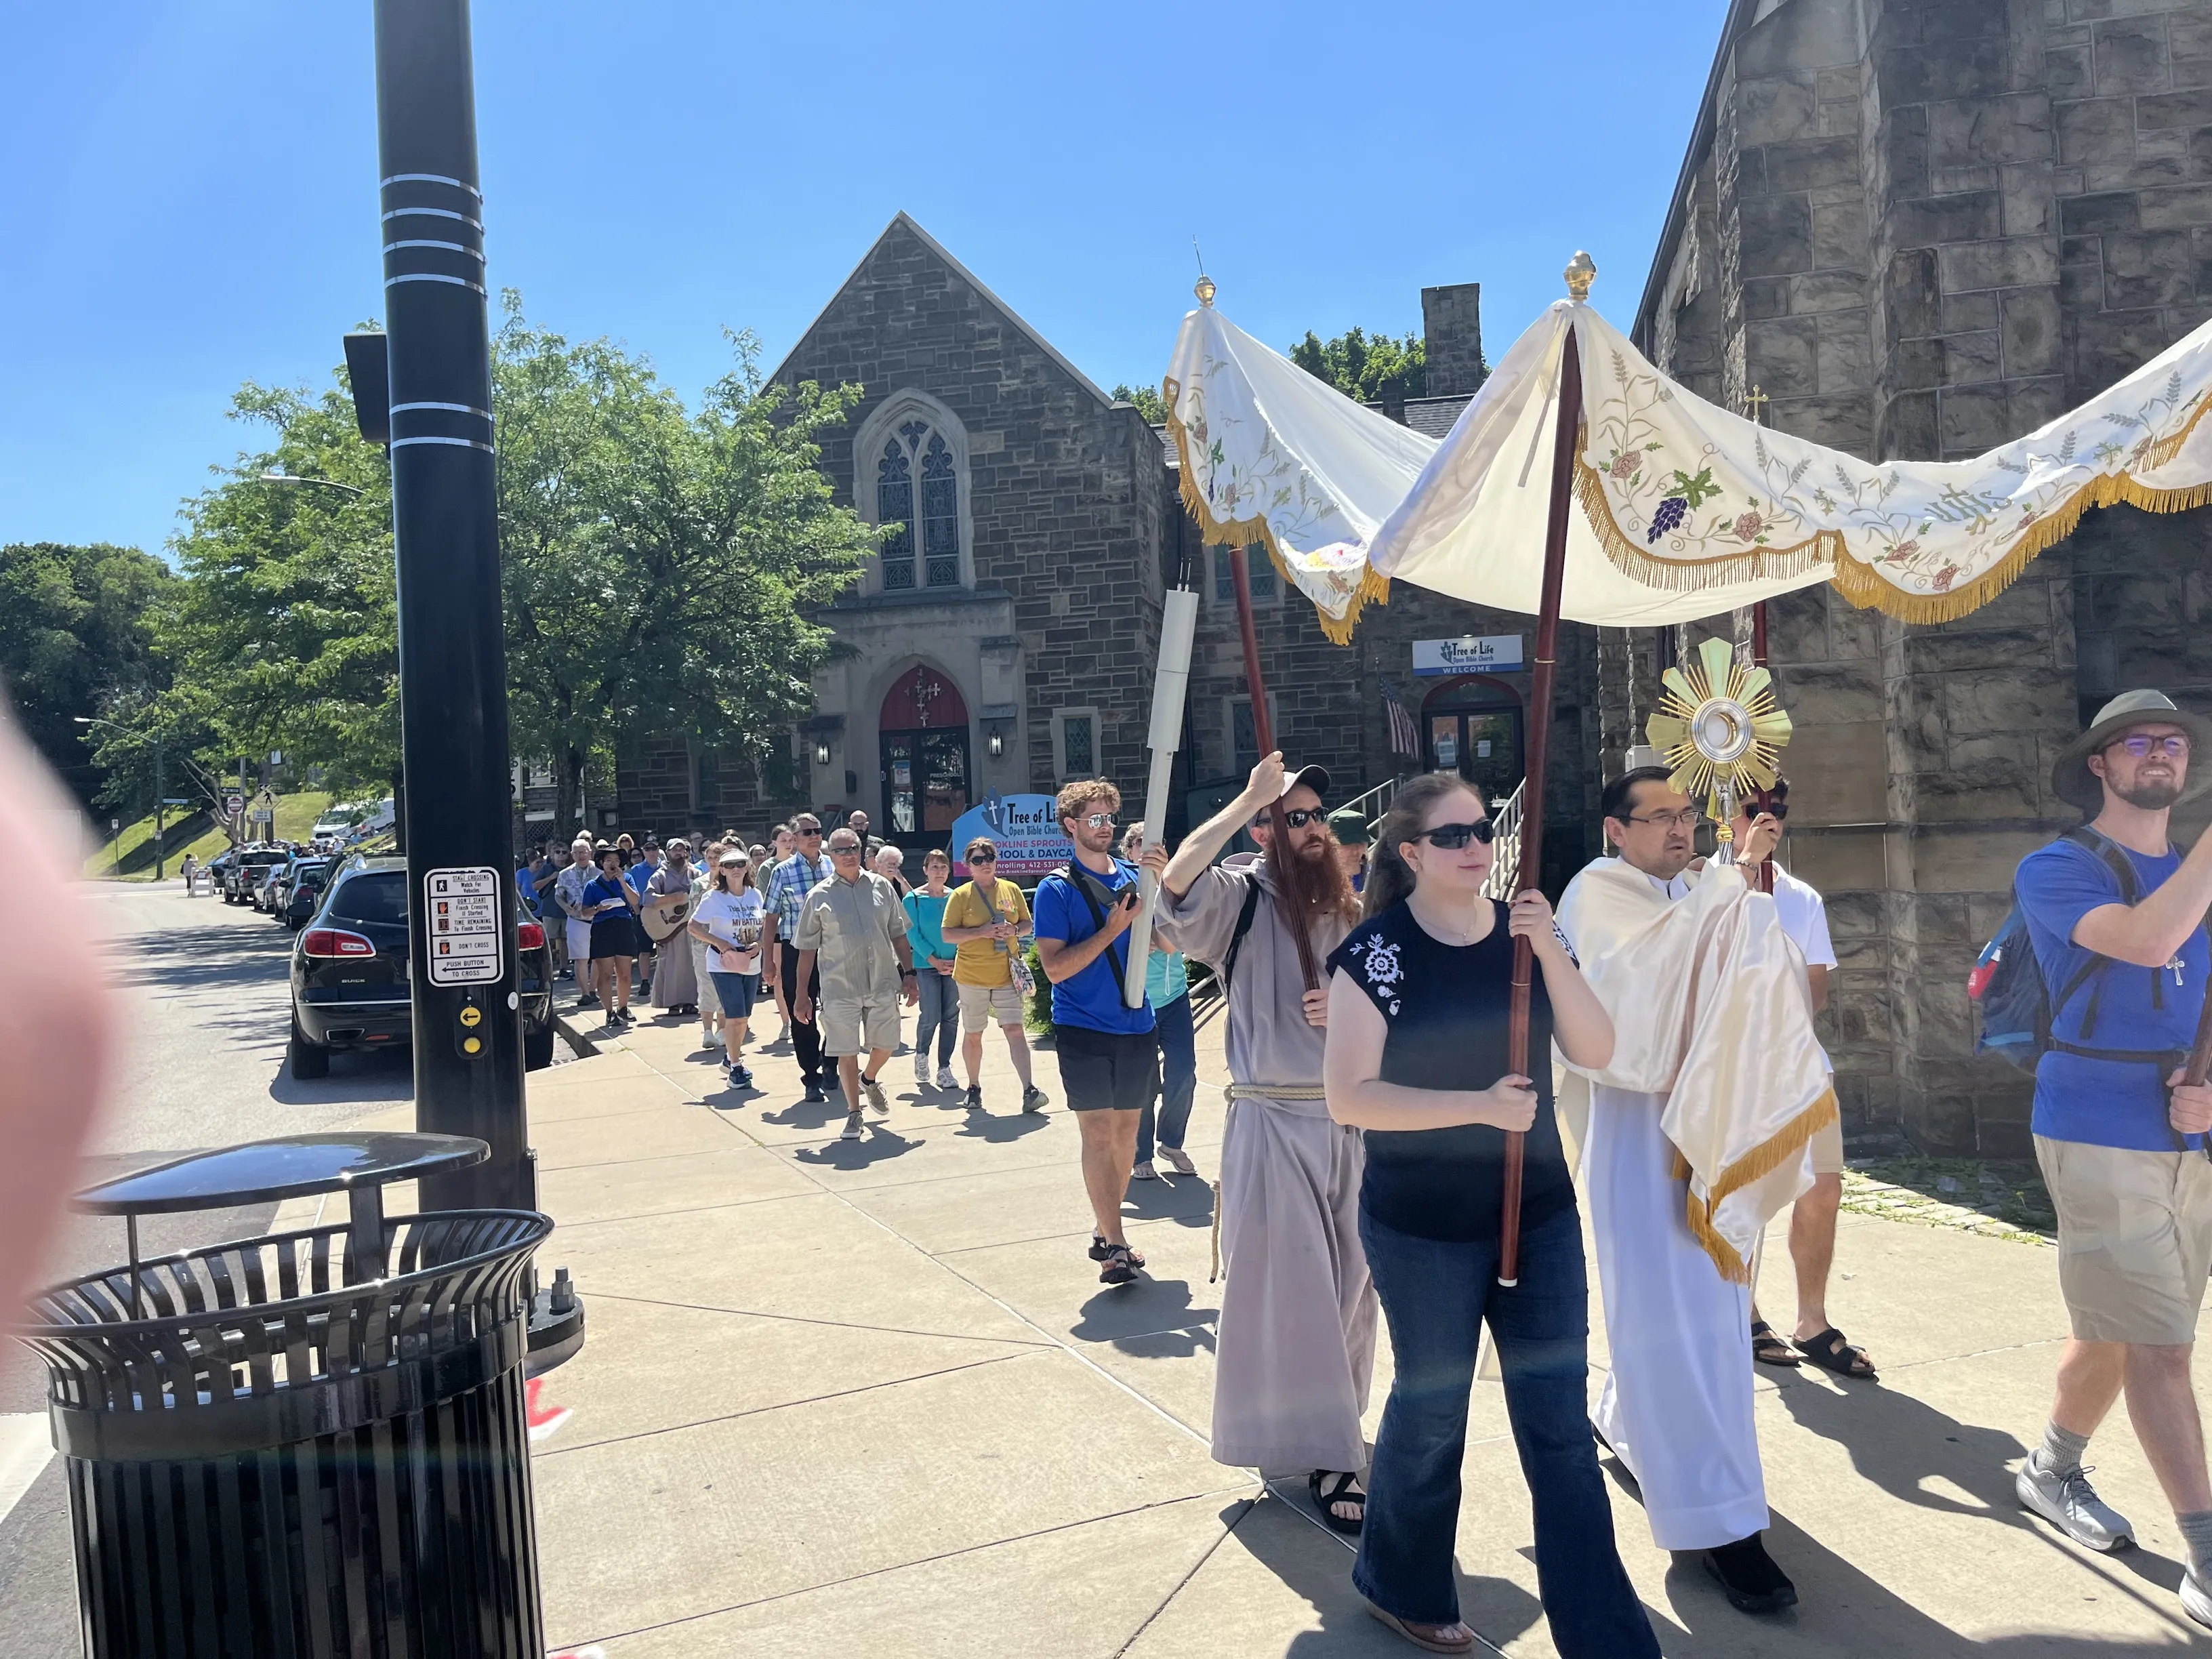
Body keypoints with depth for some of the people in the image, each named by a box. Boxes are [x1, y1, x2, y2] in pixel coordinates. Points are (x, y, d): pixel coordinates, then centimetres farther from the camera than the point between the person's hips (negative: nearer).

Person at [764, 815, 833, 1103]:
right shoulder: (782, 872, -1)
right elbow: (772, 918, 3)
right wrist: (769, 959, 0)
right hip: (796, 952, -2)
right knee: (802, 1018, 4)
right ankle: (812, 1079, 15)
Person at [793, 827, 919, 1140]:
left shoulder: (881, 887, 6)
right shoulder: (819, 897, 0)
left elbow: (898, 934, 11)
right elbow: (807, 949, 2)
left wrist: (909, 974, 6)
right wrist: (802, 994, -1)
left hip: (883, 983, 2)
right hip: (840, 988, -2)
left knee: (885, 1044, 13)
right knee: (847, 1052, 4)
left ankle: (869, 1080, 44)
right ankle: (854, 1113, 19)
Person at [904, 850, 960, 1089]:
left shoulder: (955, 897, 6)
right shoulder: (914, 898, -3)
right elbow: (913, 934, -5)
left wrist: (957, 960, -6)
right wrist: (935, 961, -11)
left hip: (953, 966, 3)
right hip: (926, 965, -3)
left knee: (951, 1017, 2)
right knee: (931, 1017, -7)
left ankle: (944, 1068, 12)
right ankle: (921, 1055, 21)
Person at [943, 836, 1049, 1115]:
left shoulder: (1012, 890, 5)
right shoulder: (960, 895, -3)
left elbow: (1027, 924, 14)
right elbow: (948, 935, -7)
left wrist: (1014, 930, -9)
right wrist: (981, 932, -19)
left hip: (1006, 975, 1)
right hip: (971, 977, -1)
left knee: (1015, 1030, -8)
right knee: (973, 1035, 10)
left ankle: (1029, 1090, -11)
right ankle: (974, 1088, 26)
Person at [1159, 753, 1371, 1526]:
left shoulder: (1346, 908, 10)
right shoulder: (1242, 898, -8)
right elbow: (1177, 881, -30)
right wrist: (1248, 799, -26)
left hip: (1349, 1118, 6)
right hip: (1273, 1122, -6)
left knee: (1349, 1280, 17)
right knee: (1293, 1286, -1)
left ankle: (1335, 1423, 37)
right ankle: (1322, 1457, 10)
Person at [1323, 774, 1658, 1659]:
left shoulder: (1525, 929, 1)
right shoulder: (1377, 952, -14)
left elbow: (1596, 1051, -4)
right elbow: (1347, 1096, -17)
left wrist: (1550, 949, -17)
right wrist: (1477, 1104, -24)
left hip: (1539, 1212, 4)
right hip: (1423, 1228, -4)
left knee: (1560, 1421, 8)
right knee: (1430, 1407, 13)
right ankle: (1401, 1588, 38)